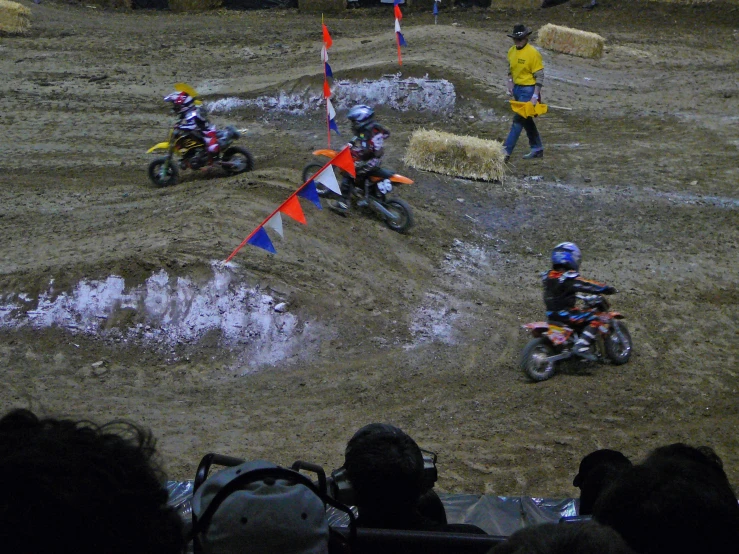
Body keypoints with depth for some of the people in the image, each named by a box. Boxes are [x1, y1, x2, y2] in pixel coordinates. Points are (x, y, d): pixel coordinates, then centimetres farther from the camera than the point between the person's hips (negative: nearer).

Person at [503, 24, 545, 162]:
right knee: (526, 120, 16)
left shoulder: (533, 53, -16)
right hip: (517, 89, 8)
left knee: (518, 120, -9)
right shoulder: (512, 51, 6)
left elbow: (539, 77, -15)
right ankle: (537, 149, 28)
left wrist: (535, 96, -20)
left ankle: (506, 151, -10)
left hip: (528, 90, -8)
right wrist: (510, 85, 4)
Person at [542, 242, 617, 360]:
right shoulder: (570, 278, -19)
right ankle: (581, 346, -22)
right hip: (564, 313, -9)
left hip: (551, 314, 9)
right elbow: (588, 285, -23)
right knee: (594, 319, -9)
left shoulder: (548, 276, 6)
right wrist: (607, 289, -13)